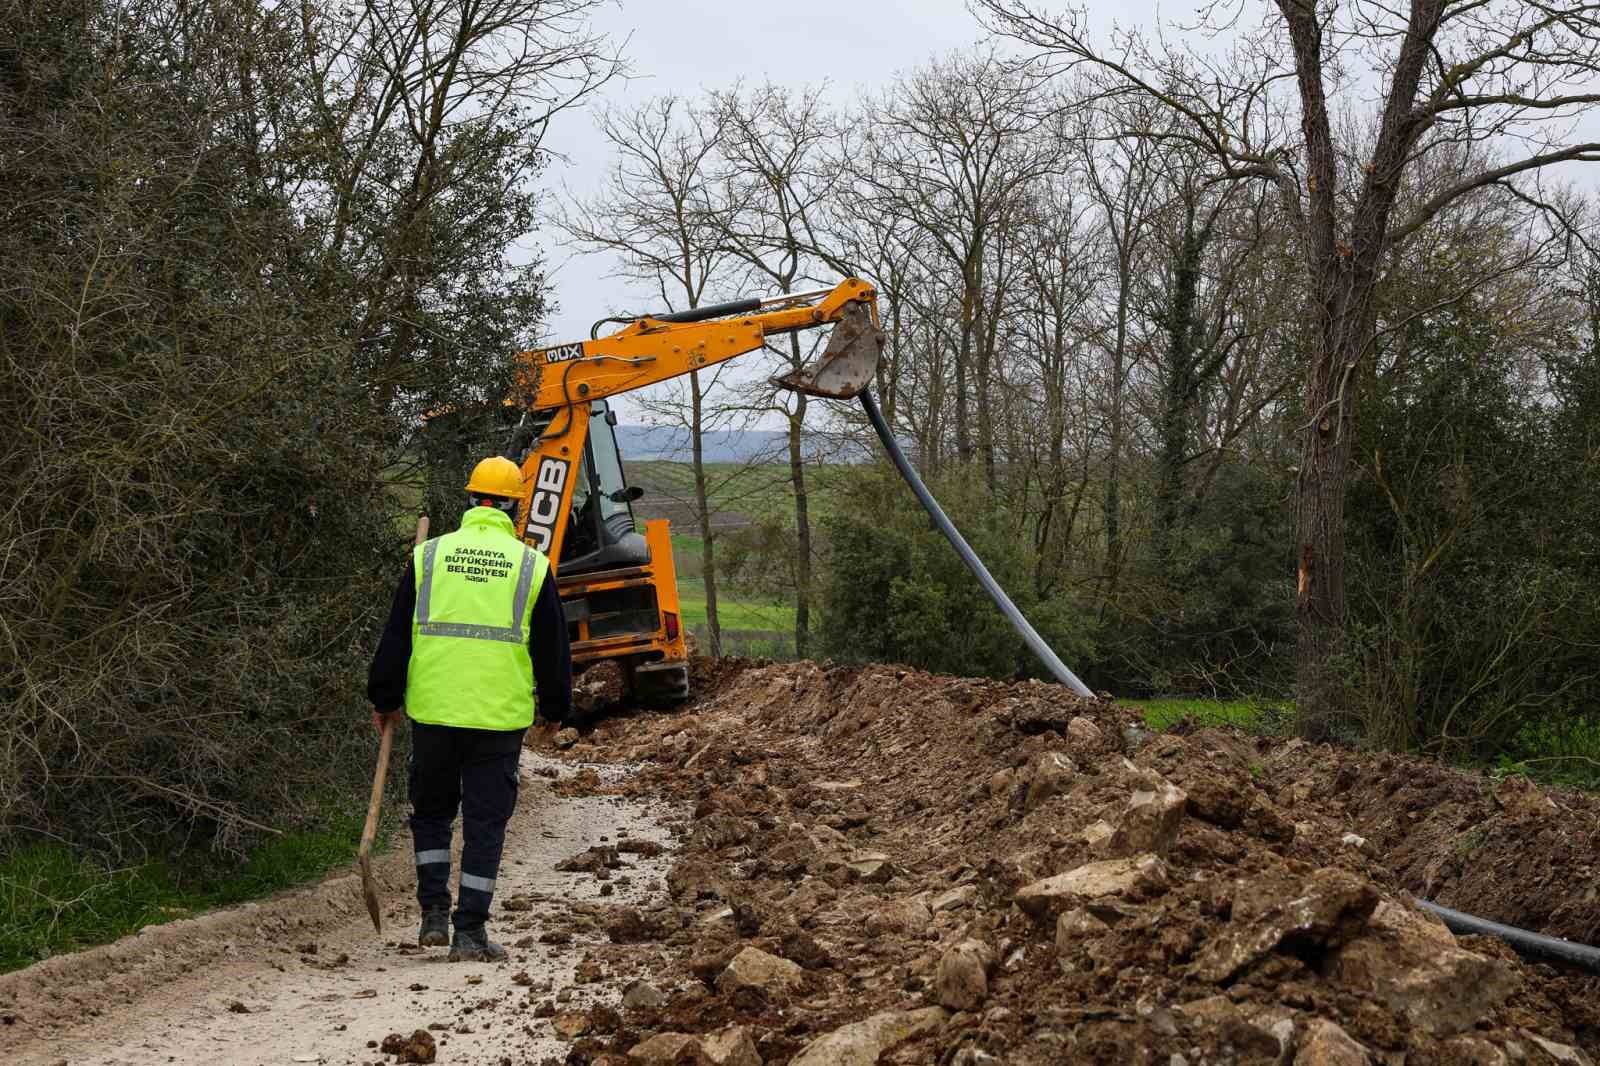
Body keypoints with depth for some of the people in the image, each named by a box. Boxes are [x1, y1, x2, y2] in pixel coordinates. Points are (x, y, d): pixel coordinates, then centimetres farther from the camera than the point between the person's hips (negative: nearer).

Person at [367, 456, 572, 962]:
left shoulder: (429, 555, 3)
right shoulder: (532, 565, 2)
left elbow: (396, 634, 5)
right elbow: (553, 649, 9)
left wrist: (385, 698, 15)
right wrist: (555, 707, 22)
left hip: (433, 711, 1)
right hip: (500, 716, -1)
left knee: (431, 811, 19)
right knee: (485, 822, 5)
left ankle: (434, 913, 14)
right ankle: (470, 931, 5)